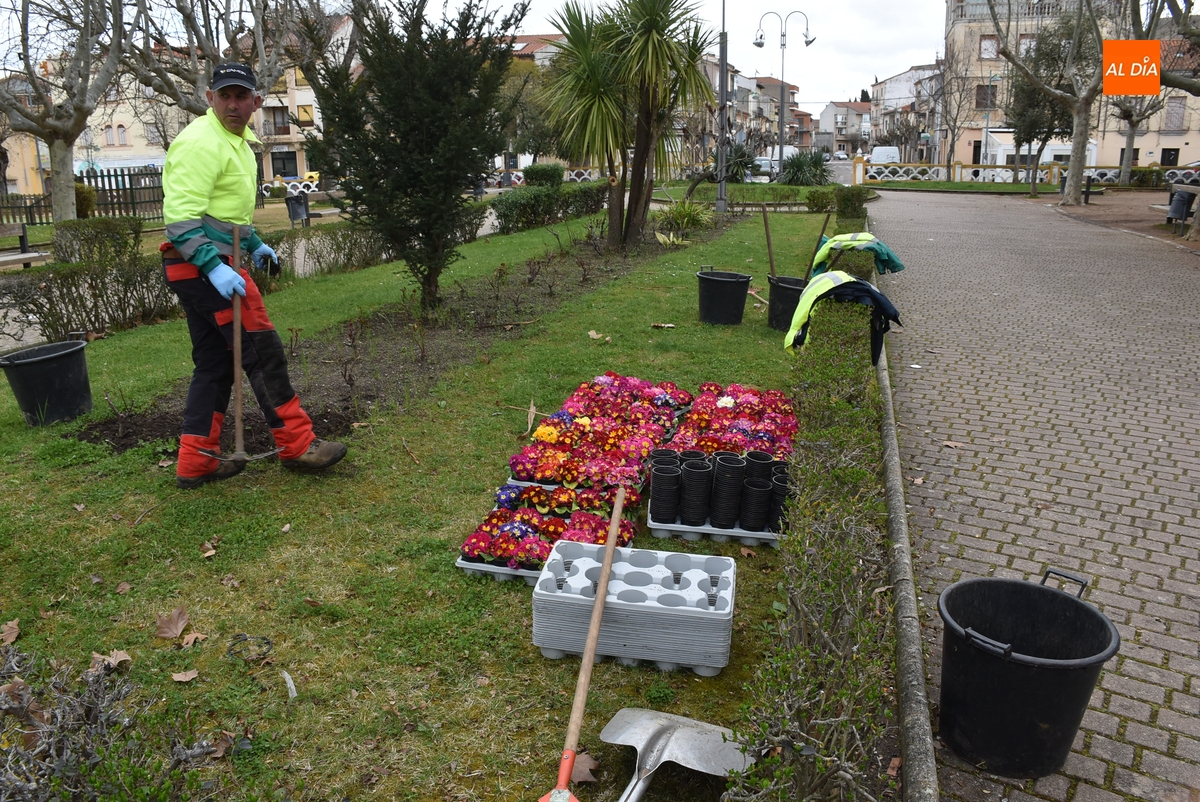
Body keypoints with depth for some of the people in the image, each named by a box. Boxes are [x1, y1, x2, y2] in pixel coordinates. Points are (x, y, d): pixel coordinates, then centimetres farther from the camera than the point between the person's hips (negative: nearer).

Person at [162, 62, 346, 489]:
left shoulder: (238, 141, 20)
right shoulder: (201, 142, -14)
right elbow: (181, 215, -22)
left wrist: (254, 245, 24)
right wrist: (213, 265, -30)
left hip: (214, 263, 11)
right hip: (202, 265, -11)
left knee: (215, 362, 11)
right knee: (263, 352, -7)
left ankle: (196, 462, 17)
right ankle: (297, 445, 2)